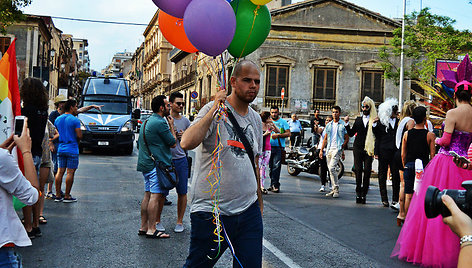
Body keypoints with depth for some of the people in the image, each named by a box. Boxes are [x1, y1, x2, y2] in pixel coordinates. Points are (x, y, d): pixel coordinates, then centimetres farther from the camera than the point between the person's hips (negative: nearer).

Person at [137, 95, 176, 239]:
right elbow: (173, 143, -8)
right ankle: (152, 229, -8)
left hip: (146, 163, 10)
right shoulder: (160, 123, -14)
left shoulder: (147, 121, 16)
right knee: (155, 196, -8)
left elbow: (140, 142, 25)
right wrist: (171, 126, 2)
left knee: (147, 195, 12)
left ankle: (143, 227, 16)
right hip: (157, 164, -10)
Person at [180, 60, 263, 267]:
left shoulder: (255, 119, 13)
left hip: (249, 211, 6)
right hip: (211, 211, -6)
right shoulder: (214, 110, -8)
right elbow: (186, 143, -27)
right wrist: (214, 110, -25)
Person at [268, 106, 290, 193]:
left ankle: (275, 185, -12)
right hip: (269, 147, 4)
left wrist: (278, 135, -13)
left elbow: (288, 133, -3)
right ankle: (273, 184, 15)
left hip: (279, 147, -4)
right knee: (270, 167, 6)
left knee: (276, 166, -11)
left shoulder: (283, 122, 5)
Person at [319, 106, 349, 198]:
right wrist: (321, 150, 12)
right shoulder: (329, 125, 16)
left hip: (337, 149, -6)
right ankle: (334, 189, 15)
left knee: (332, 168, -18)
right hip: (329, 149, 6)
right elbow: (325, 139, 19)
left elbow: (347, 138, 2)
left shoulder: (343, 125, 0)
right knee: (331, 170, 7)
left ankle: (336, 189, -12)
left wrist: (342, 148, -8)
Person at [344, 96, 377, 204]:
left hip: (369, 149, -2)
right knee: (358, 170, -2)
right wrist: (347, 123, 1)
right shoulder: (358, 120, 15)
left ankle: (364, 193, 1)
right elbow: (351, 133, 12)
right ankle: (358, 193, 5)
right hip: (358, 148, 2)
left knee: (367, 171, -5)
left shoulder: (374, 120, 4)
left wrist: (374, 125, -19)